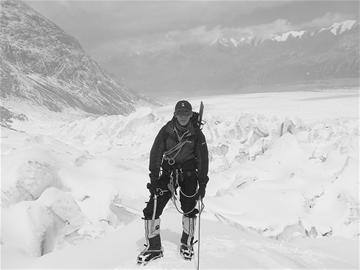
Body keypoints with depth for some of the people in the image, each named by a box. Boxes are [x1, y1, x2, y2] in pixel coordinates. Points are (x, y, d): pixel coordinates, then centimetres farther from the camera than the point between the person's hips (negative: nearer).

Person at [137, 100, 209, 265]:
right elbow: (155, 153, -5)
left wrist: (202, 183, -4)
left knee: (189, 209, 0)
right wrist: (154, 178, -11)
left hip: (188, 172, 0)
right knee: (153, 207, -8)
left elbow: (203, 158, 0)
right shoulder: (166, 130, -7)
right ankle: (153, 247, 8)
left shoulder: (196, 133, -5)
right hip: (168, 169, 0)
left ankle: (187, 244, 25)